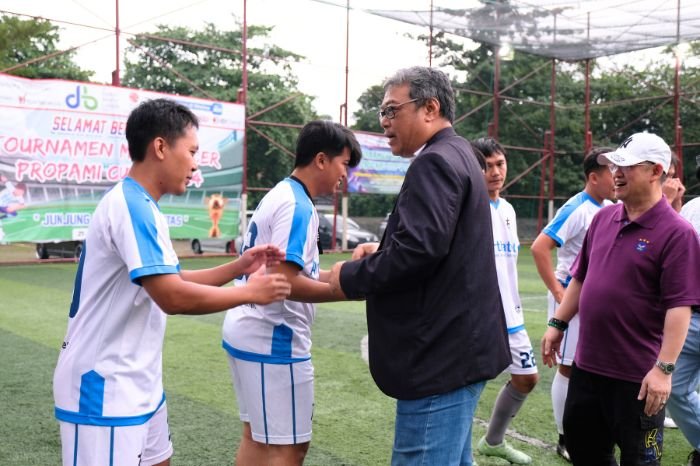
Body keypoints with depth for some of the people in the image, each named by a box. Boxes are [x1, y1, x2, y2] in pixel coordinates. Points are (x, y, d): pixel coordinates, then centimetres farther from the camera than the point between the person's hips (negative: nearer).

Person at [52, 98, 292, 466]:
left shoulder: (143, 207, 11)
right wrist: (250, 293, -15)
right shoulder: (131, 205, -21)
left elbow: (172, 281, 16)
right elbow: (172, 297, -27)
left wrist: (238, 267, 6)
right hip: (104, 387, -10)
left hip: (137, 383, 10)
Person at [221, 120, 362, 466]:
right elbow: (285, 282, -25)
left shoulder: (279, 195, 13)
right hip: (273, 340, -10)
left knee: (257, 437, 19)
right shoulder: (297, 205, -17)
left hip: (248, 333, 10)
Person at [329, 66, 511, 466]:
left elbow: (420, 248, -26)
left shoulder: (435, 162, -15)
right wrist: (382, 251, 10)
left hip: (441, 353, -11)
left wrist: (351, 277, -12)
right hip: (457, 347, 11)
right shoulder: (458, 156, 18)